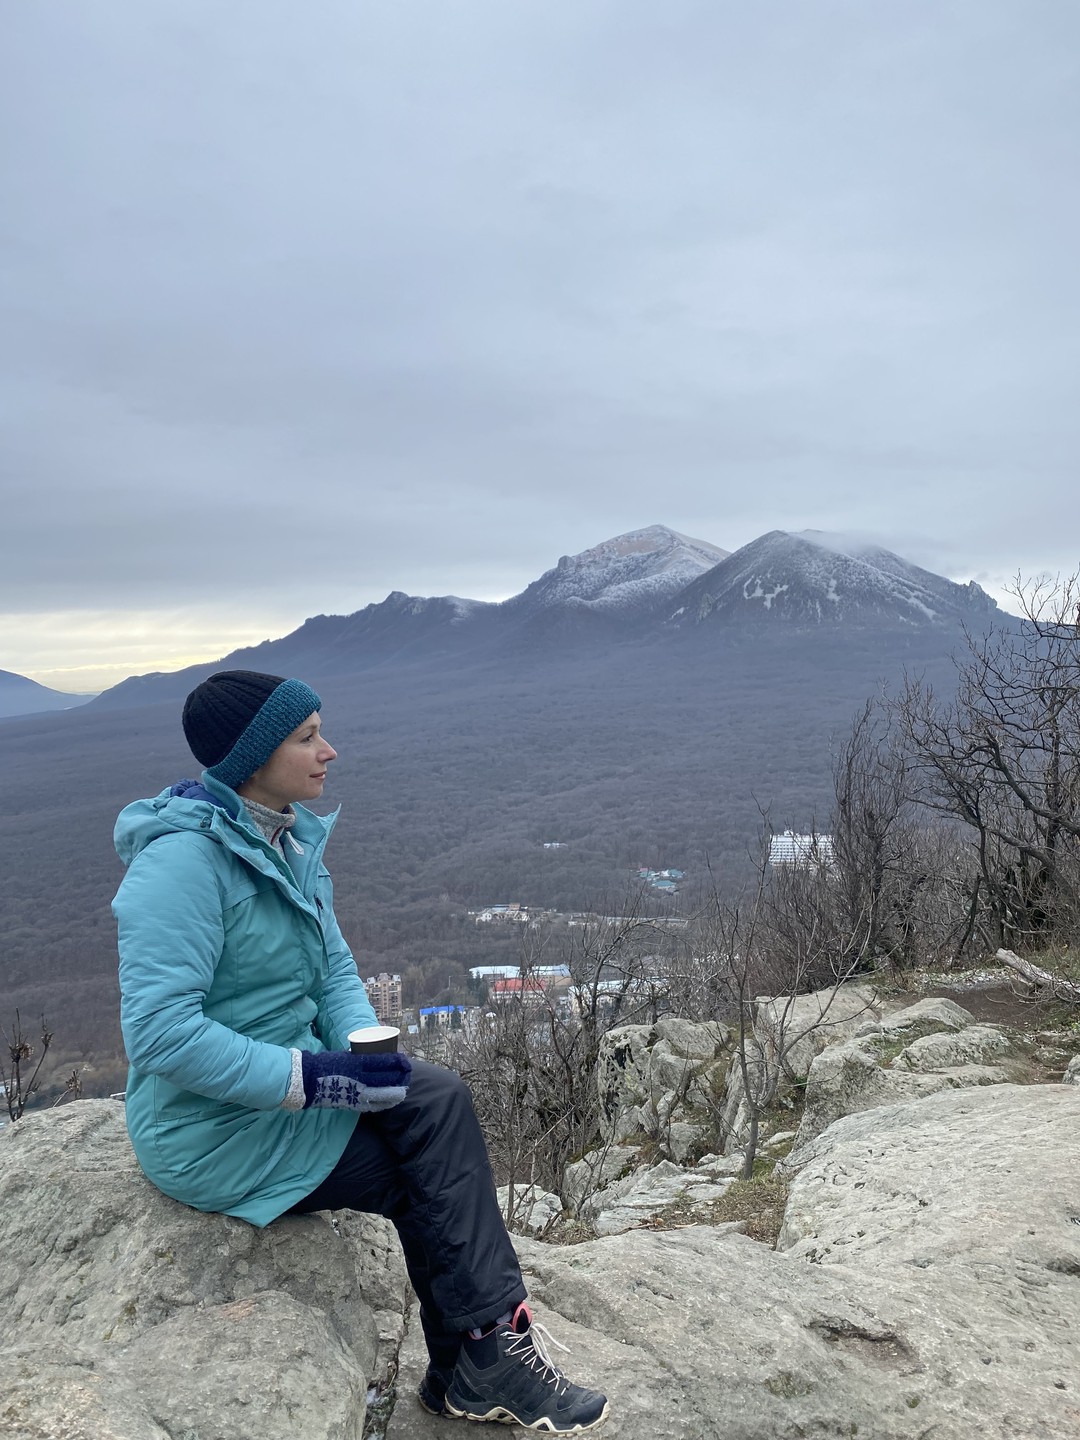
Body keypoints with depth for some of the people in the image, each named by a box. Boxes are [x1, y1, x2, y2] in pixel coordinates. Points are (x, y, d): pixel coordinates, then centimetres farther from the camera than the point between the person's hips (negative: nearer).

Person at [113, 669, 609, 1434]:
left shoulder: (291, 840, 4)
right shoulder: (184, 858, -23)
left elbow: (334, 970, 8)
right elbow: (160, 1033, -28)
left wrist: (365, 1055, -11)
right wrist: (313, 1078, -26)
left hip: (286, 1080, 8)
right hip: (213, 1129, -7)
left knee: (442, 1100, -10)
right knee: (435, 1173, -10)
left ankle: (471, 1373, 2)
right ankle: (491, 1352, 12)